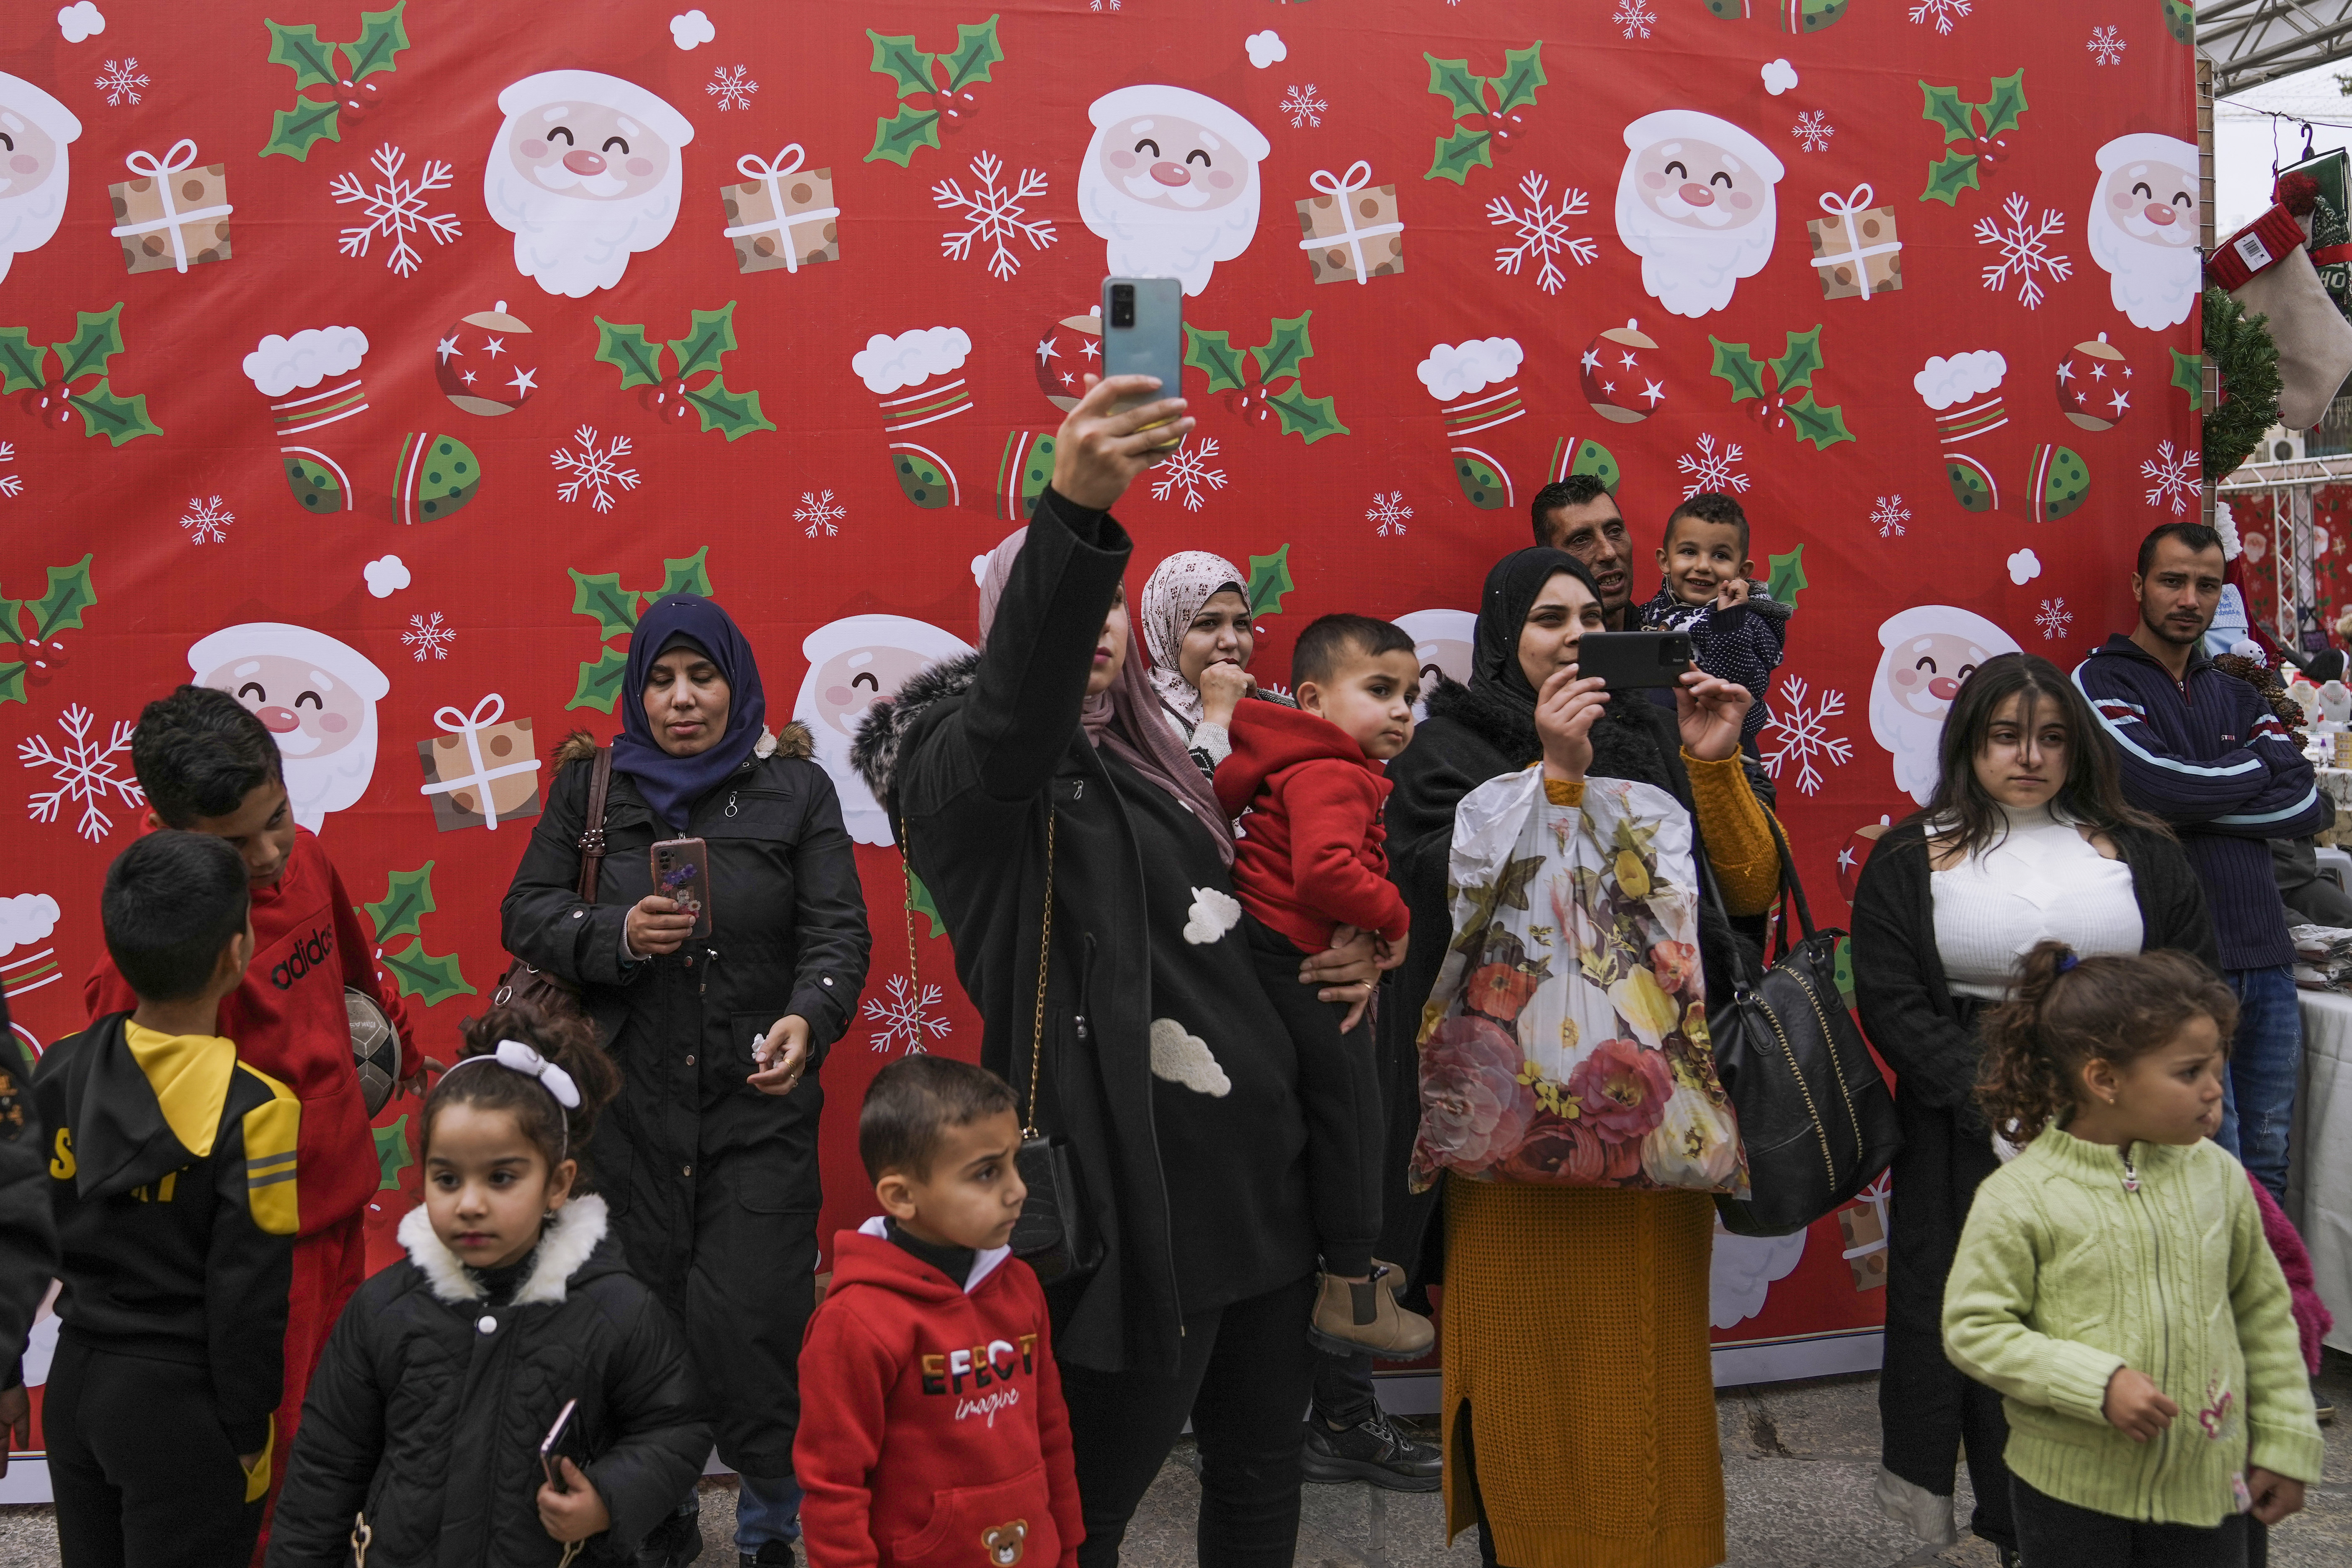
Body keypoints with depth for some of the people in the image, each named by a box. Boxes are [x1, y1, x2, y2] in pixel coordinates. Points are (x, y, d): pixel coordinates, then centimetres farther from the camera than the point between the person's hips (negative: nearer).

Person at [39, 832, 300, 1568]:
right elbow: (249, 1294, -17)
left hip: (75, 1381, 6)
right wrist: (249, 1434, -6)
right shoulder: (251, 1110, -21)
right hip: (181, 1401, -6)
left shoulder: (59, 1073, -4)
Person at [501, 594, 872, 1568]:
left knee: (747, 1322, -7)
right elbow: (527, 914, 7)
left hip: (760, 1106, -2)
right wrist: (616, 936, -13)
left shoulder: (797, 789, 4)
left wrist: (809, 1017, -22)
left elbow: (837, 929, -2)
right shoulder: (590, 784, 9)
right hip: (628, 1104, 2)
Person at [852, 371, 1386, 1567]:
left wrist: (1340, 957, 5)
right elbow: (1022, 695, -34)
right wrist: (1071, 513, -52)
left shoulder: (1149, 754, 14)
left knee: (1262, 1471, 18)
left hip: (1257, 1157, 8)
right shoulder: (972, 762, -9)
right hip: (1135, 1184, -7)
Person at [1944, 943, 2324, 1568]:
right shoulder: (2020, 1199, -15)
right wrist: (2097, 1383, -21)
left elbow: (2263, 1312, 10)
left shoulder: (2217, 1177, -1)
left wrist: (2284, 1443, 11)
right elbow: (1973, 1329, -13)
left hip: (2209, 1486, 4)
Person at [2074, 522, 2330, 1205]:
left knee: (2268, 1169, 11)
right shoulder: (2103, 681, -1)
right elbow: (2154, 783, -18)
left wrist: (2195, 800, -8)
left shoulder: (2237, 696, 18)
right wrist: (2256, 765, 0)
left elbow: (2308, 805, 4)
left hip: (2264, 958, 6)